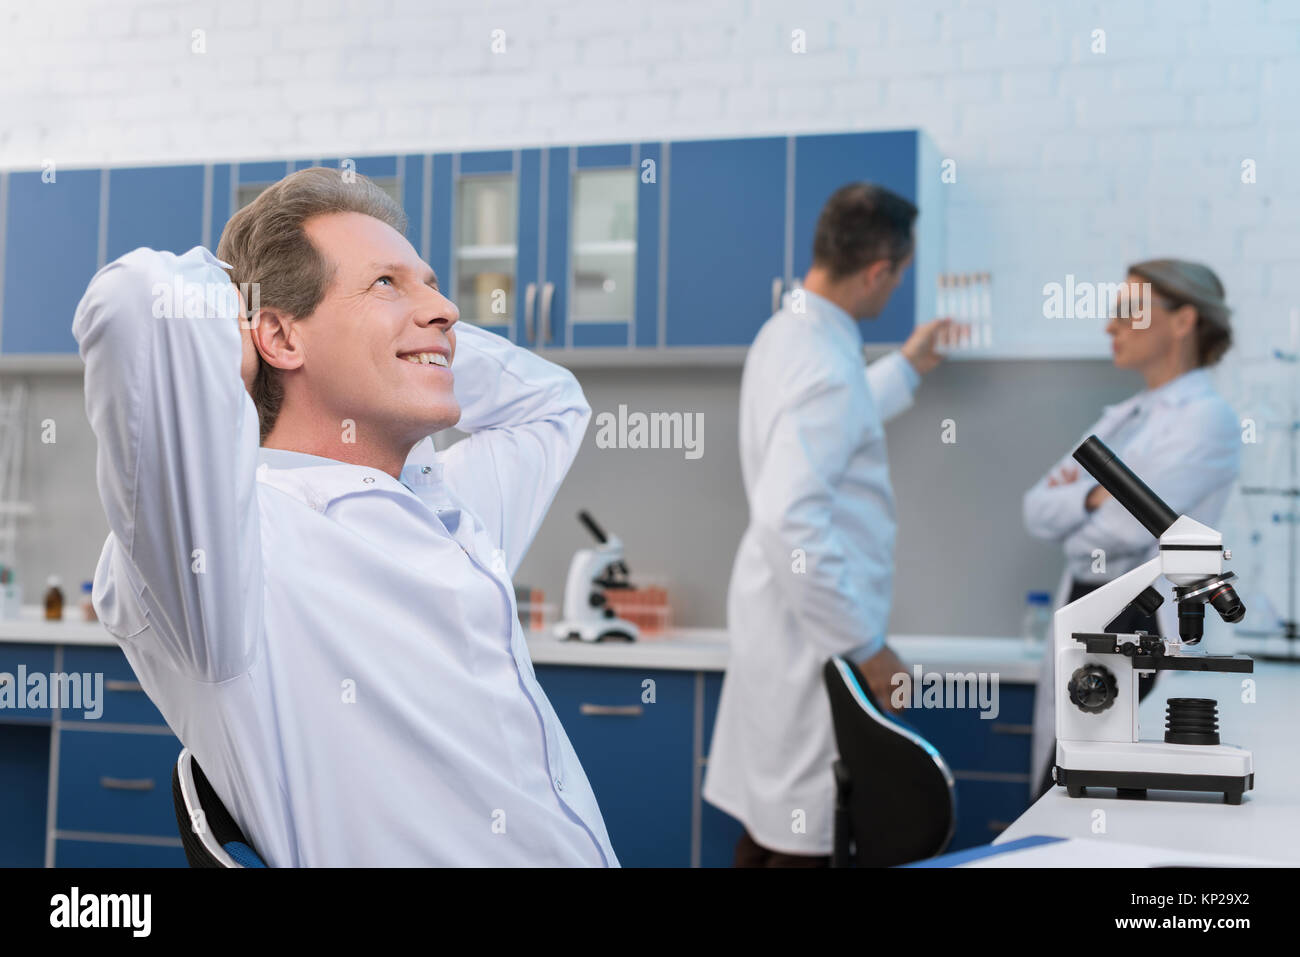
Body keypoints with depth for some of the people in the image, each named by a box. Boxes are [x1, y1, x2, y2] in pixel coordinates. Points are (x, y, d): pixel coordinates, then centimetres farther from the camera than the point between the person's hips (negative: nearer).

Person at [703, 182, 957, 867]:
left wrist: (906, 368, 39)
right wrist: (865, 646, -22)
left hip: (781, 627, 10)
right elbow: (789, 526, -30)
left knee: (769, 824, 18)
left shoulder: (785, 334, 8)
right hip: (815, 636, -10)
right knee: (806, 839, 1)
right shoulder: (827, 369, -23)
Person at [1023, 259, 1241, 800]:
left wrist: (1071, 523, 0)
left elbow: (1128, 526, -19)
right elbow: (1038, 509, 8)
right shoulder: (1119, 418, 16)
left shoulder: (1208, 419, -8)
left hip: (1146, 622, -8)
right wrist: (1093, 497, -9)